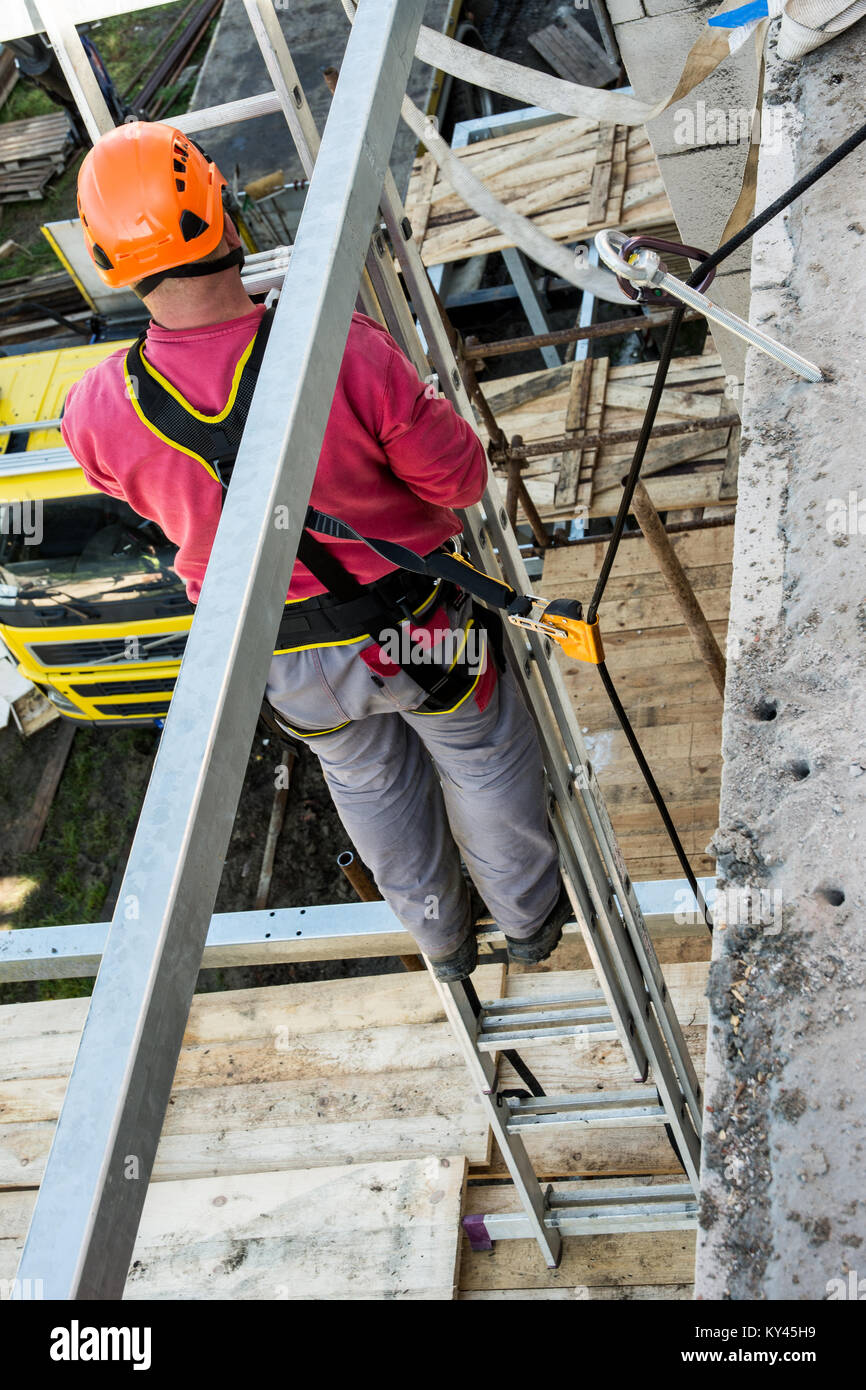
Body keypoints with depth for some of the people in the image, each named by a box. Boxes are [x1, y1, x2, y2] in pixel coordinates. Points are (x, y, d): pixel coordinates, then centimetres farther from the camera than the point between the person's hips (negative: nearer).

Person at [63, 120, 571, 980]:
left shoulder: (101, 411, -24)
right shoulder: (340, 352, -34)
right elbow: (459, 476, -21)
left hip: (285, 660, 3)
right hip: (412, 621, -2)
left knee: (368, 781, 30)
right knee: (481, 756, 26)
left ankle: (440, 936, 54)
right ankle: (528, 915, 52)